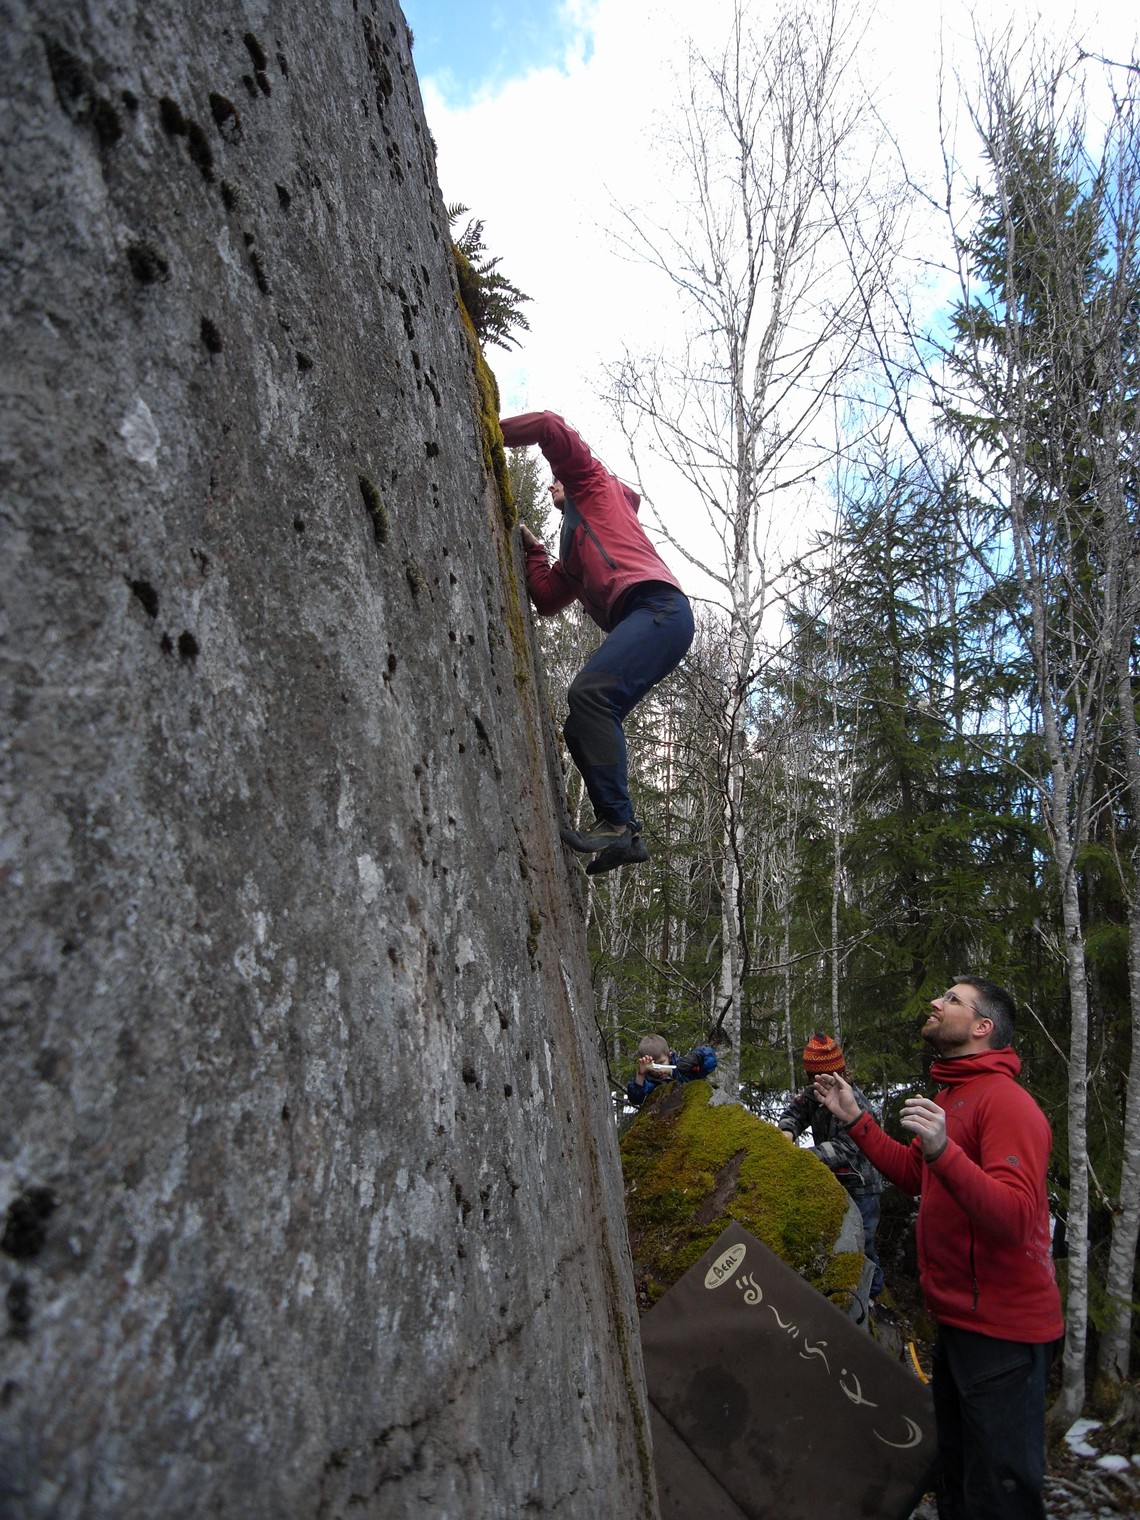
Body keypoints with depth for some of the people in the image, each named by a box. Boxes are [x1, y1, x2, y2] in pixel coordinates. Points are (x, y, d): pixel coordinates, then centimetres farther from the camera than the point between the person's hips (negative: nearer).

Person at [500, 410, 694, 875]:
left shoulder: (596, 484, 19)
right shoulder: (572, 550, 38)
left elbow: (550, 427, 5)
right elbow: (547, 600, 28)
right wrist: (532, 549, 29)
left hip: (658, 606, -9)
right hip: (637, 621, 9)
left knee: (589, 691, -28)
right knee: (581, 729, 0)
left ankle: (617, 821, -32)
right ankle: (621, 835, -2)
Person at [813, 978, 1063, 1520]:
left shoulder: (1007, 1103, -21)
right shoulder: (951, 1095, 11)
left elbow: (1014, 1217, -32)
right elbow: (915, 1176, 20)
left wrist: (942, 1150, -44)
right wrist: (855, 1119, 14)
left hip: (1002, 1332, -10)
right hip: (956, 1318, 10)